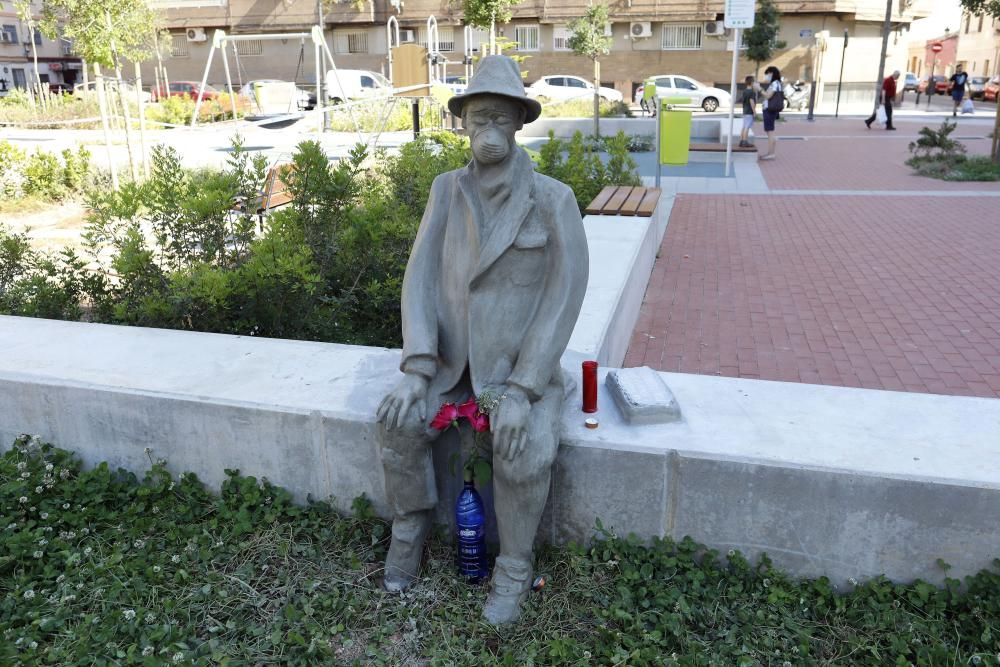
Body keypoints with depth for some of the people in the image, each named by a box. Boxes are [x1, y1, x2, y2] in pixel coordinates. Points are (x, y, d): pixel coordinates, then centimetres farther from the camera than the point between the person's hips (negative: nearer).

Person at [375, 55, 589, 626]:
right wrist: (416, 369, -18)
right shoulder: (448, 189, -2)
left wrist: (521, 391, -25)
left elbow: (564, 298, -17)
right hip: (454, 355, 3)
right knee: (399, 423, -20)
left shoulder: (554, 199, -14)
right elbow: (421, 276, -6)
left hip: (523, 361, -3)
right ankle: (411, 525, 7)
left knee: (525, 450, -29)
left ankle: (514, 570, -5)